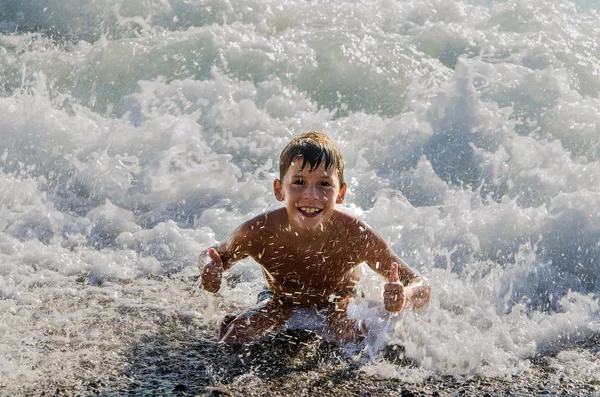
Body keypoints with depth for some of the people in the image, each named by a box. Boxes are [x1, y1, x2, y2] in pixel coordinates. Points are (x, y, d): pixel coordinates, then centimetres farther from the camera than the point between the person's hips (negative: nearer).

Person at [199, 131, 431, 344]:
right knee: (234, 339, -23)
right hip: (280, 303, 1)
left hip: (338, 304, 0)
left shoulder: (356, 235, -33)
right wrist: (211, 271, -34)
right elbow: (220, 255, -7)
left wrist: (403, 298, -54)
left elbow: (421, 287, -27)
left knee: (356, 341, -30)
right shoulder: (258, 232, -30)